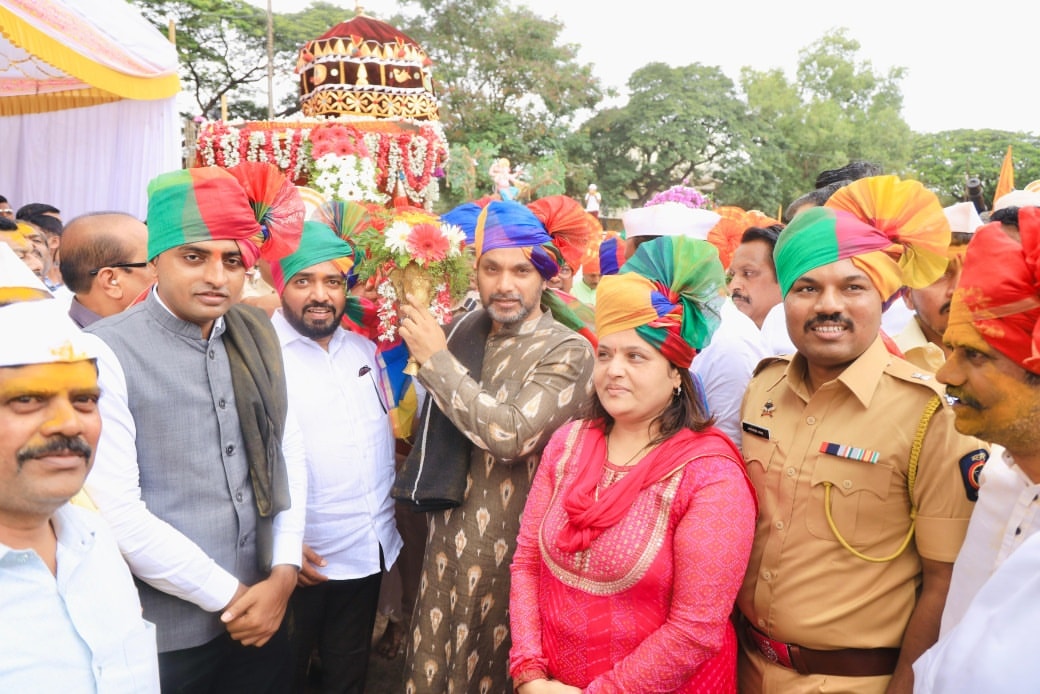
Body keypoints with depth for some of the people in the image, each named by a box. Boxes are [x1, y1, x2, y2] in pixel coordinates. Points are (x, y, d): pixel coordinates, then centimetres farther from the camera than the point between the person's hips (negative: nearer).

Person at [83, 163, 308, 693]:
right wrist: (228, 595, -12)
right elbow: (116, 511, -19)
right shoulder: (107, 353, -15)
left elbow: (288, 450, 6)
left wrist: (284, 572, -3)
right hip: (165, 639, -4)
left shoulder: (257, 334, 1)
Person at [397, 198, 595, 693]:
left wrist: (436, 359, -21)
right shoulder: (466, 328, 4)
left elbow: (513, 434, -27)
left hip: (511, 548, -5)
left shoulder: (567, 351, -14)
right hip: (448, 540, 5)